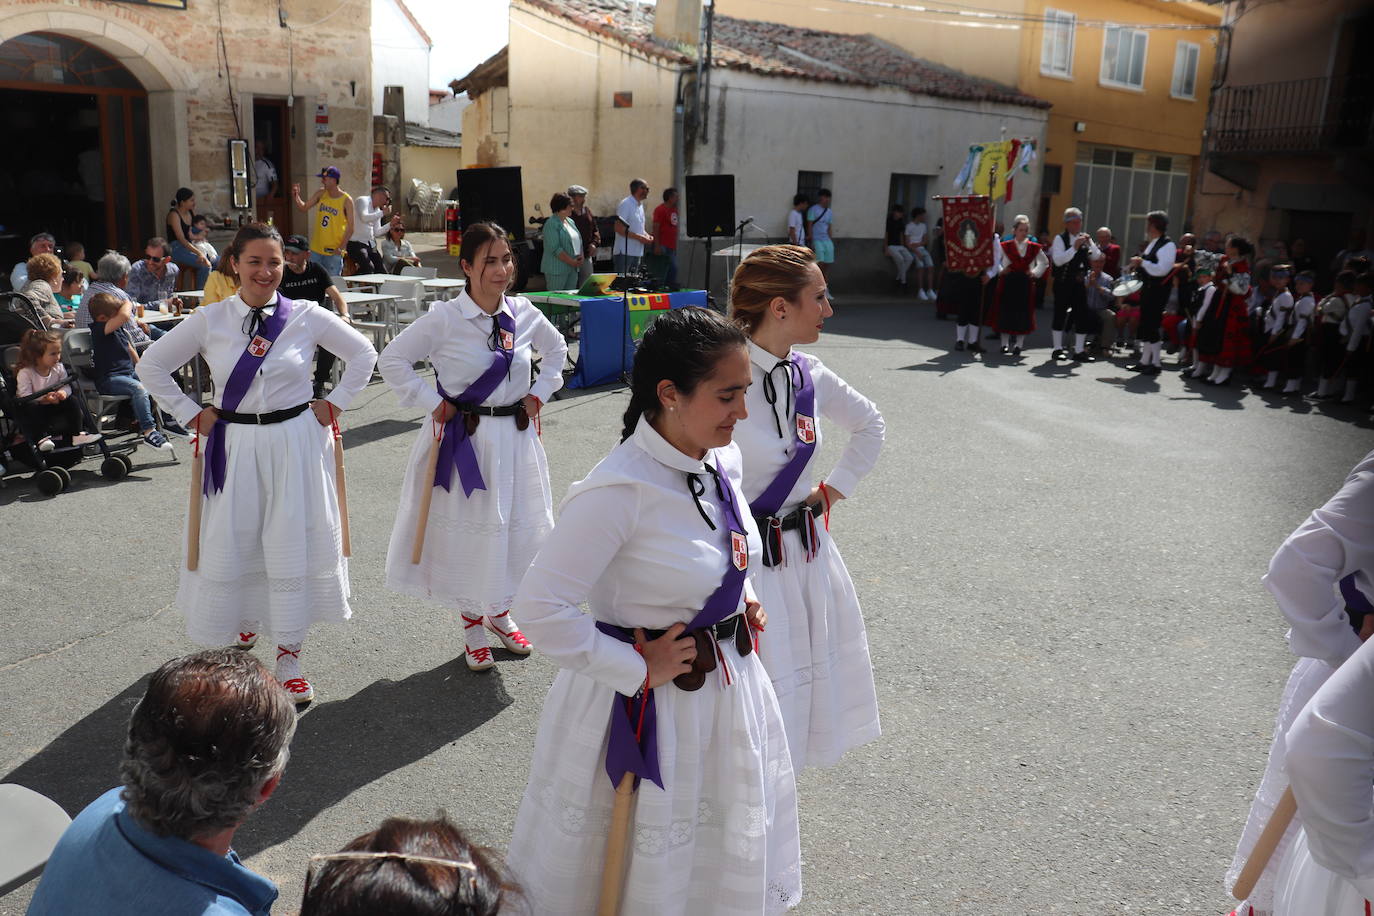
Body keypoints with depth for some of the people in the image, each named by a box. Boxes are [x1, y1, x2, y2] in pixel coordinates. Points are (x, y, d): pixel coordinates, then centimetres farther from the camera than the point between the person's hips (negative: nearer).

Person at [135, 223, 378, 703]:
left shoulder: (307, 317, -4)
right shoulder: (209, 320, -2)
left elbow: (363, 354, 8)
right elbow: (151, 365, 8)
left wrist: (334, 405, 3)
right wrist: (191, 414, 3)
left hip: (295, 444, -1)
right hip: (234, 446, 1)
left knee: (294, 545, 3)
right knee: (230, 545, 6)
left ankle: (289, 655, 17)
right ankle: (242, 625, 35)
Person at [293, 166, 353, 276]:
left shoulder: (346, 200, -9)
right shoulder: (321, 193, 5)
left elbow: (350, 227, -10)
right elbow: (303, 208, 11)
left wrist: (341, 247, -15)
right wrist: (296, 197, -8)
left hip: (333, 252, -5)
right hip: (316, 250, 5)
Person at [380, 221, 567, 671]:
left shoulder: (523, 314, 1)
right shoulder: (444, 318, -11)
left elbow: (556, 350, 20)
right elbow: (392, 359, -5)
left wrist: (538, 395, 9)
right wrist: (431, 402, -9)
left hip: (516, 436, 4)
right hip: (464, 438, -4)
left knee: (520, 527, 10)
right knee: (466, 529, 4)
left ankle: (500, 613, 35)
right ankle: (472, 624, 26)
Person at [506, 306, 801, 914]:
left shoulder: (723, 462, -4)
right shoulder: (620, 491, -29)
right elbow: (541, 607, -28)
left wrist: (741, 600, 1)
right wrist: (639, 670, -21)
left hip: (725, 684, 7)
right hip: (646, 704, -7)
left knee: (722, 861, 26)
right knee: (645, 867, 15)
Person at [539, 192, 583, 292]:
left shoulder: (570, 222, 16)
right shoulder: (551, 224, -10)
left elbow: (578, 241, 21)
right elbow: (555, 248, -18)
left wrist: (580, 257, 2)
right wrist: (572, 262, -18)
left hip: (573, 269, 8)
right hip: (557, 270, -8)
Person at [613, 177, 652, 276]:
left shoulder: (640, 205, 17)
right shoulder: (625, 204, -11)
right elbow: (619, 228, -19)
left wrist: (647, 235, 4)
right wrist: (640, 237, -19)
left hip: (637, 252, 9)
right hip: (624, 252, -9)